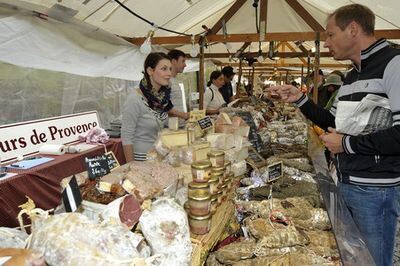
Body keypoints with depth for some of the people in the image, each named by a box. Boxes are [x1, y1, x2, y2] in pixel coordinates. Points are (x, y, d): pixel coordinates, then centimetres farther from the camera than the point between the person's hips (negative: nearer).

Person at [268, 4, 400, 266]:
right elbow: (334, 123, 21)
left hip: (375, 189, -8)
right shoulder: (352, 76, 13)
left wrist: (347, 144, -16)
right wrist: (300, 99, 12)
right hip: (346, 183, 8)